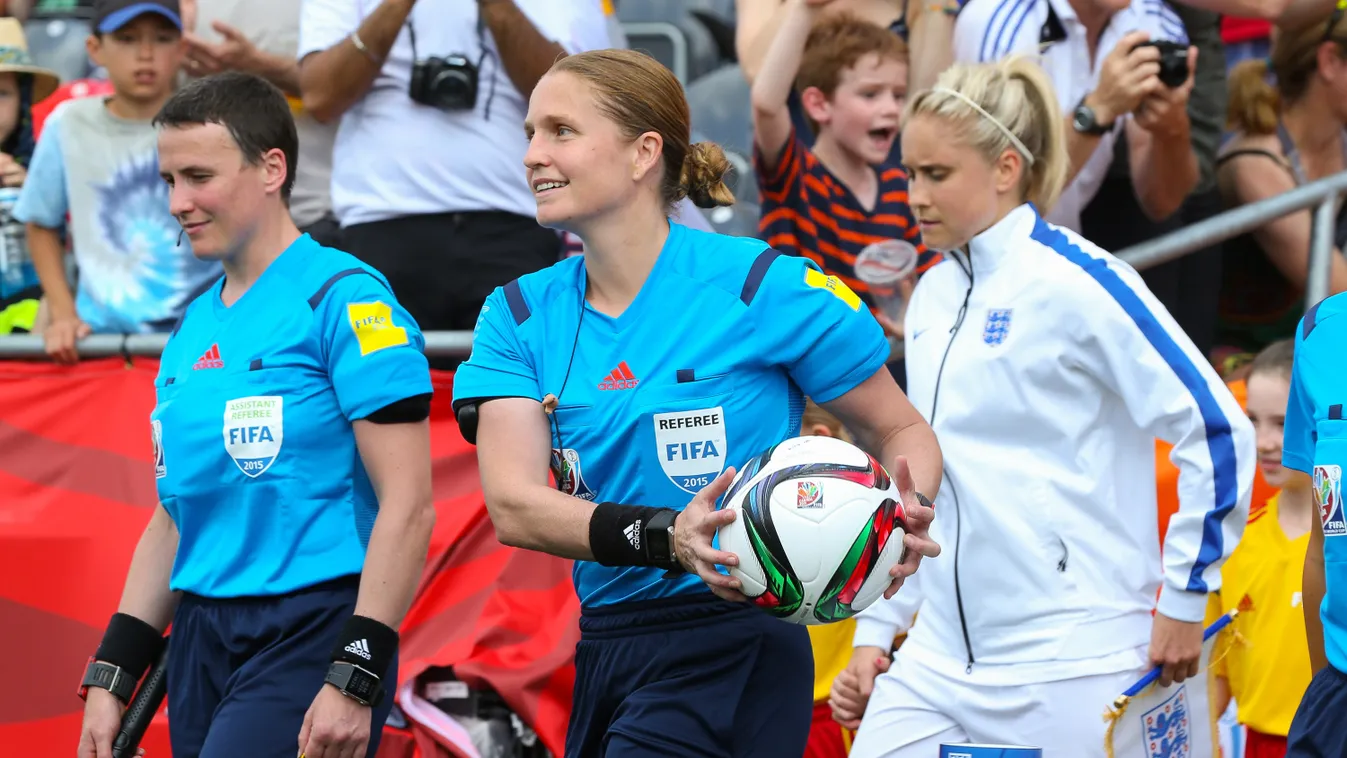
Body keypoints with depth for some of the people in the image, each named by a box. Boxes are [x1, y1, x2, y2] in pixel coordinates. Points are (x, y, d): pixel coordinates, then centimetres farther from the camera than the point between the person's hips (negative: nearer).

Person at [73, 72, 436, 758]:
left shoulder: (344, 300, -7)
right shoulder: (193, 327, 17)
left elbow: (407, 505, -13)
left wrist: (355, 681, -19)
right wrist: (110, 678, 16)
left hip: (310, 630, -8)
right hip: (201, 641, 8)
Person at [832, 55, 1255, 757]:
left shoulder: (1076, 283, -11)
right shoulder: (933, 292, 12)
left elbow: (1218, 430, -12)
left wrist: (1185, 598, -9)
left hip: (1071, 669, -7)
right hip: (938, 658, 7)